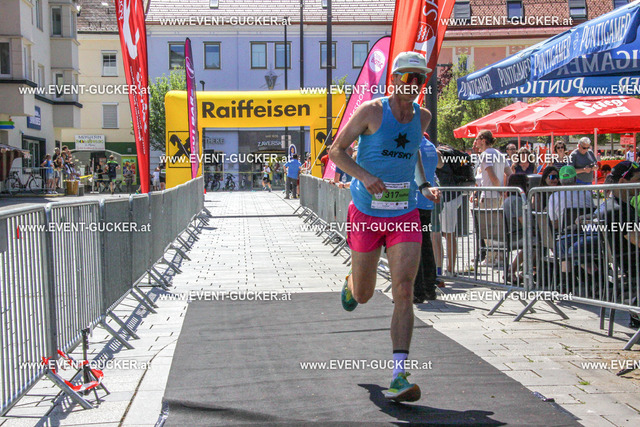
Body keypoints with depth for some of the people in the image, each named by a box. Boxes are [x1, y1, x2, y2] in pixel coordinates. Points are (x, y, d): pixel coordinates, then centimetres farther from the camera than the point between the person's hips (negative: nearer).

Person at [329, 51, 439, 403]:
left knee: (404, 291, -13)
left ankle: (399, 376, -14)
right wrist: (364, 176, -22)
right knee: (363, 295, 11)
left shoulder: (423, 117, 6)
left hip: (404, 216, 2)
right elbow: (336, 151, -6)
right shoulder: (371, 111, -8)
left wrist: (424, 185, 15)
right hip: (366, 214, -2)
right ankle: (350, 284, 51)